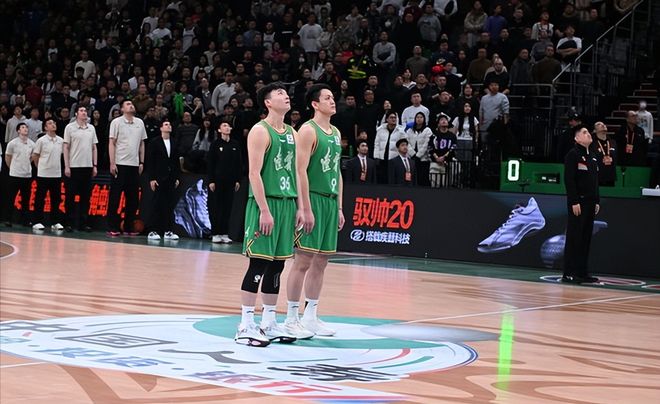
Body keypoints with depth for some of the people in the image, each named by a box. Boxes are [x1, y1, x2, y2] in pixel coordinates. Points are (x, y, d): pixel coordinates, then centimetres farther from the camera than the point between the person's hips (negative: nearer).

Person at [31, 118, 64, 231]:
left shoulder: (61, 141, 6)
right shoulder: (41, 140, -6)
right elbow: (35, 156, 0)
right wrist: (41, 166, 8)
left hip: (57, 174, 4)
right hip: (43, 174, -4)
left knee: (56, 199, 6)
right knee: (40, 199, 0)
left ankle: (55, 222, 12)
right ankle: (38, 222, 5)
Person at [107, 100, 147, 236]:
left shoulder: (139, 122, 12)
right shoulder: (116, 122, -1)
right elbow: (112, 143, -4)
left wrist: (141, 162, 9)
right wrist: (112, 163, -10)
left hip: (134, 164, 5)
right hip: (120, 164, -5)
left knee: (133, 198, 6)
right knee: (115, 197, -3)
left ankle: (128, 227, 13)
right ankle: (112, 228, 0)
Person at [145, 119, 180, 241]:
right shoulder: (154, 143, 0)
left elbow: (176, 161, 15)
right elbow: (150, 161, -4)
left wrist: (177, 177, 9)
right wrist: (151, 178, -10)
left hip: (171, 179, 4)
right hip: (159, 179, -4)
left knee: (170, 205, 2)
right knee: (157, 205, -5)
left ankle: (168, 231, 7)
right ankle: (152, 231, -2)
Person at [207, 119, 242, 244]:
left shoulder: (235, 144, 8)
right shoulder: (215, 144, 0)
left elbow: (239, 163, 10)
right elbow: (210, 163, -2)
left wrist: (237, 180, 4)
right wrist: (211, 181, -8)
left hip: (230, 181, 3)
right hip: (217, 180, -3)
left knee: (227, 207, 3)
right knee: (216, 207, -1)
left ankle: (225, 234, 8)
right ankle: (215, 234, 4)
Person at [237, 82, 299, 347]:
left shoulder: (292, 133, 15)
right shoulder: (260, 131, -8)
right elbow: (254, 173, -15)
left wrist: (300, 207, 12)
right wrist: (264, 210, -20)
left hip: (287, 204, 8)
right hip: (265, 203, -7)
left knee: (277, 265, 10)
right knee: (258, 264, -7)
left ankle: (269, 323, 18)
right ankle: (246, 326, -3)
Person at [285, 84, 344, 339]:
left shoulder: (336, 133, 16)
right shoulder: (308, 130, -9)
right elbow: (301, 170, -15)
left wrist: (339, 207, 15)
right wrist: (306, 208, -20)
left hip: (330, 202, 8)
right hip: (313, 200, -8)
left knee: (320, 262, 10)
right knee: (303, 261, -6)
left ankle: (311, 317, 17)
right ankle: (291, 319, 0)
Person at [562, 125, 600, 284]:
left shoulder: (592, 156, 17)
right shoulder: (573, 155, -8)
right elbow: (569, 180, -14)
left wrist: (597, 201, 16)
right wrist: (574, 202, -18)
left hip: (590, 202, 8)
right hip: (578, 202, -8)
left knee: (586, 238, 9)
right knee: (574, 238, -6)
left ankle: (582, 272, 13)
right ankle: (569, 273, -4)